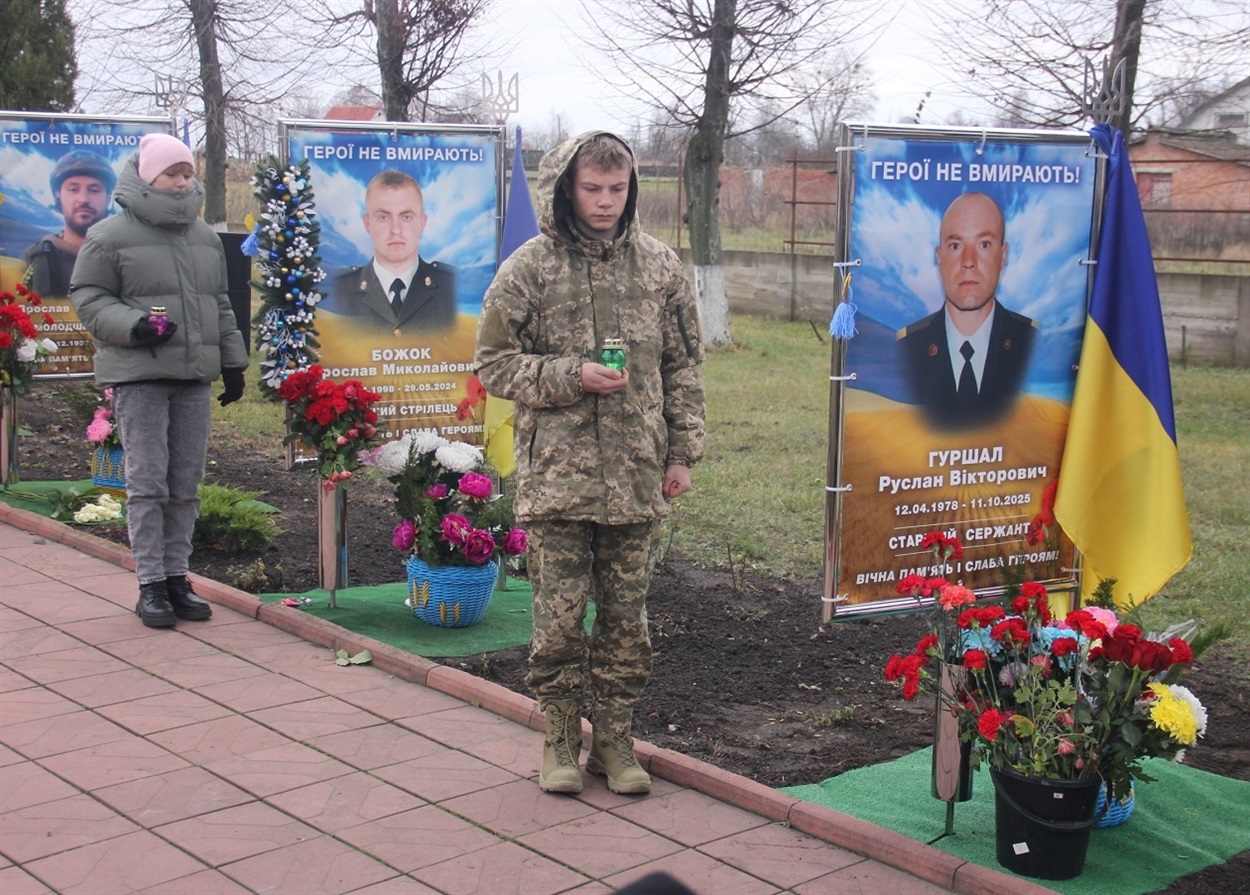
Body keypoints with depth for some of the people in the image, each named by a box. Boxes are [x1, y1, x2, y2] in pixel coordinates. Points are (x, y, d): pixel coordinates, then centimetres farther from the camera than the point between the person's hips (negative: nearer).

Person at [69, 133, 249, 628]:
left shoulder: (205, 236, 16)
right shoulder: (111, 234, -2)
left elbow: (221, 305, 23)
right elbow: (88, 296, -1)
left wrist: (233, 361, 18)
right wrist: (133, 325, -17)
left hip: (194, 375, 5)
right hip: (138, 375, -5)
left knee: (186, 484, 6)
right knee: (147, 481, -5)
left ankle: (176, 577, 15)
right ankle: (150, 585, 2)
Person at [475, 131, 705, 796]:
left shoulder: (658, 265, 6)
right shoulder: (528, 268, -2)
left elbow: (683, 366, 12)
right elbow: (494, 363, 0)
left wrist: (682, 452, 7)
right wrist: (571, 376, -14)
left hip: (636, 479, 2)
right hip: (556, 474, -2)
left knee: (627, 616, 9)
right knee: (559, 617, 2)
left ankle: (614, 737, 24)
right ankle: (560, 737, 20)